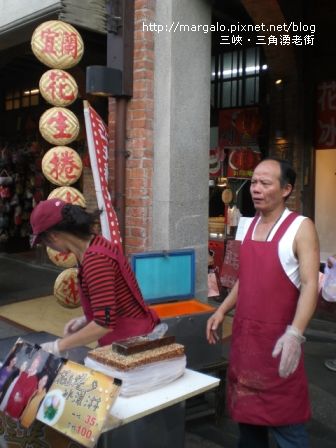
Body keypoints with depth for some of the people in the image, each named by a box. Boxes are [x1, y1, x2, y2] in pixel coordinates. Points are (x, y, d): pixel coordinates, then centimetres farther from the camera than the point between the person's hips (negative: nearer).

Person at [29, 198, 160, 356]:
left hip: (131, 341, -9)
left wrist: (58, 346, -18)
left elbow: (105, 323, -28)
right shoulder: (96, 244, 4)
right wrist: (87, 319, 6)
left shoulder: (95, 258, -25)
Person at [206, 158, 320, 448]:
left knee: (283, 418, 3)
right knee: (246, 409, 18)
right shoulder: (250, 226, 10)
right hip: (243, 333, 6)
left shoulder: (300, 228, -11)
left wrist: (295, 333, -29)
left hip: (277, 338, -6)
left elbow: (310, 285, -18)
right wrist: (222, 310, 11)